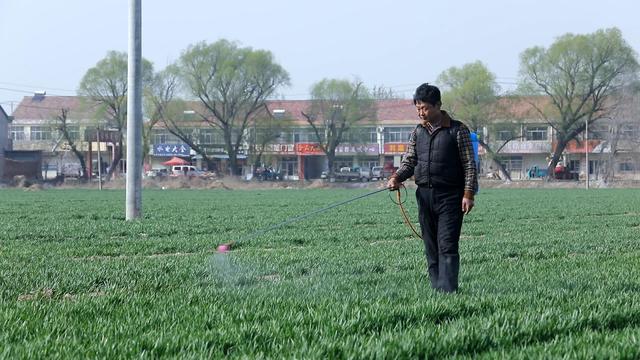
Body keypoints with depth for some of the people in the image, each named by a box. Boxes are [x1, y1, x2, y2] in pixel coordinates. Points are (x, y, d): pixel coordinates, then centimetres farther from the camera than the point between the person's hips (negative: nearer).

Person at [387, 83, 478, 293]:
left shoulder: (457, 130, -2)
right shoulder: (418, 132, 13)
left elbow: (470, 165, -3)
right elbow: (409, 161, 14)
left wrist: (468, 194, -12)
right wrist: (397, 177, -7)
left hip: (450, 196, -5)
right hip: (424, 195, 5)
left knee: (447, 246, -12)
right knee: (431, 248, 7)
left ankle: (448, 290, -17)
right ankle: (436, 290, 12)